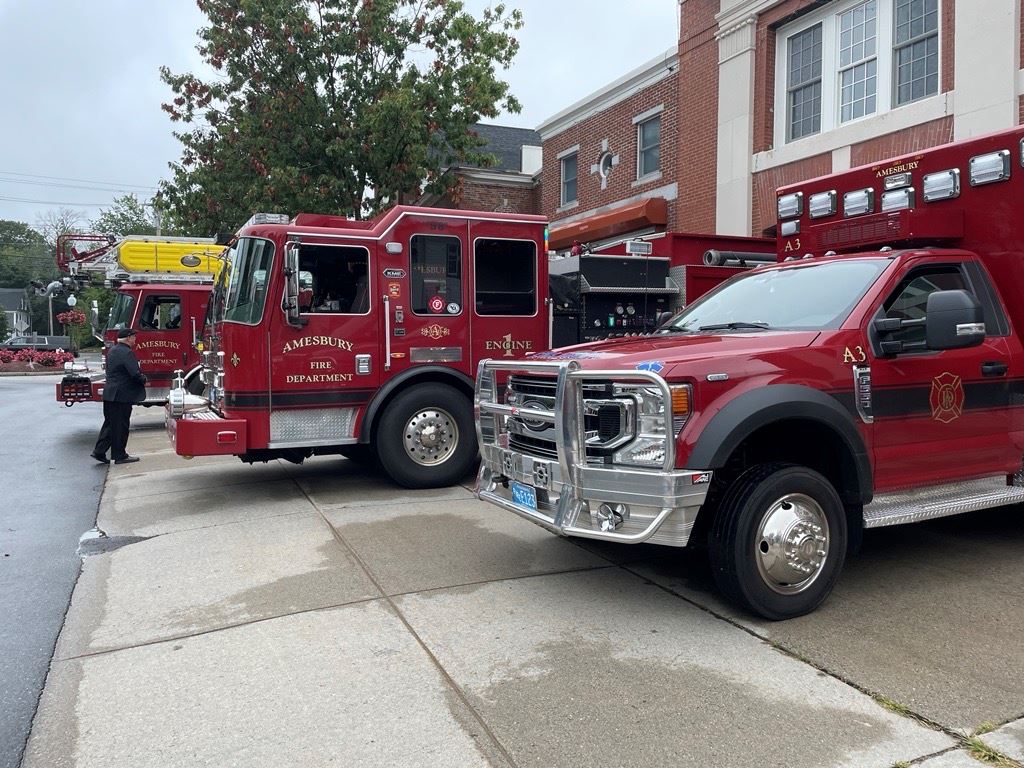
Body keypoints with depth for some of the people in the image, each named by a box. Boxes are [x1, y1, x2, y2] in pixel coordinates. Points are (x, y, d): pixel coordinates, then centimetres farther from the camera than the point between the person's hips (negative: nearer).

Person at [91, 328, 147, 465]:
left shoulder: (112, 350, 13)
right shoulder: (127, 353, -17)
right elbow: (135, 373, -24)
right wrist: (144, 380, -4)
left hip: (109, 393, 9)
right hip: (122, 395, -9)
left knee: (110, 423, 17)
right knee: (121, 425, 0)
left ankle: (99, 451, 16)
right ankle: (120, 456, 7)